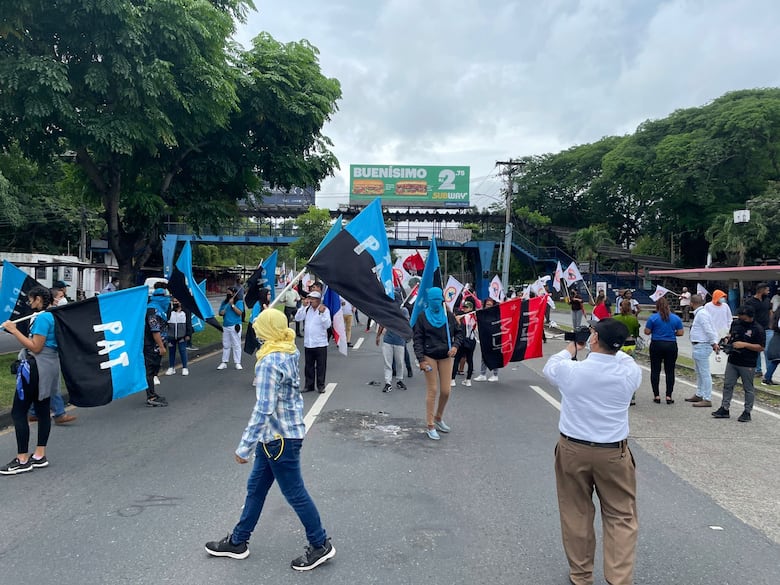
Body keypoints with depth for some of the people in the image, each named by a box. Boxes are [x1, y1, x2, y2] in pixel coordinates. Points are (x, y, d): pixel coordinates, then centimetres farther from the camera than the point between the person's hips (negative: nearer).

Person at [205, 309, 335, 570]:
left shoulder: (270, 363, -25)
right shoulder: (289, 351, 1)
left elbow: (263, 410, -27)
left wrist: (244, 447, -22)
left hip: (279, 437, -9)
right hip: (276, 435, 9)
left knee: (295, 493, 6)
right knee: (256, 488, 19)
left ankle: (320, 545, 21)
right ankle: (237, 541, 34)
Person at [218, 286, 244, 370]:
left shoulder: (239, 302, -4)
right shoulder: (224, 302, 12)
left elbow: (240, 312, -16)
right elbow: (220, 313, 16)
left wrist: (232, 304, -19)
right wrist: (222, 312, -8)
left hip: (235, 326, -5)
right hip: (225, 326, 5)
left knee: (236, 345, -1)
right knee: (225, 345, 11)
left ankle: (238, 363, 5)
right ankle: (224, 362, 17)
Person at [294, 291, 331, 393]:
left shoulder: (325, 310, -7)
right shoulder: (307, 309, 5)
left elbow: (327, 325, -15)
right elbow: (298, 318, -5)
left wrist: (322, 313, -25)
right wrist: (303, 306, -11)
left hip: (320, 343, -4)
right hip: (307, 343, 4)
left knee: (321, 366, 4)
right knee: (308, 366, 12)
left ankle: (321, 385, 16)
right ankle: (308, 385, 22)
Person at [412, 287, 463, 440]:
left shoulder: (448, 315, 5)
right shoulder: (422, 317, -2)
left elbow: (458, 332, 11)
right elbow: (417, 339, -4)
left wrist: (455, 346, -9)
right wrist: (421, 359, -12)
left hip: (446, 357, 3)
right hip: (429, 357, -3)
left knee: (445, 391, 3)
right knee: (432, 391, -2)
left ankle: (438, 418, 29)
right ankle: (431, 426, 7)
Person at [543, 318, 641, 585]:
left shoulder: (570, 370, -14)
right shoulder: (630, 373, -12)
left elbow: (549, 367, 10)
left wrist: (570, 349, 25)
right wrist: (613, 348, 26)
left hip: (573, 450, 0)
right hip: (614, 453, 0)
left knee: (576, 515, 14)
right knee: (621, 517, 11)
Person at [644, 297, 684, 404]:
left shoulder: (653, 317, -7)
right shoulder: (676, 318, 1)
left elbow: (646, 332, -6)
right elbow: (680, 333, 1)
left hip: (656, 345, -2)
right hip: (671, 346, 2)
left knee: (655, 371, 6)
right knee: (670, 371, 7)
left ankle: (656, 396, 6)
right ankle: (669, 396, 5)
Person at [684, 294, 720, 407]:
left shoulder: (701, 314, -17)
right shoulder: (699, 313, 15)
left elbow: (709, 330, -21)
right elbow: (711, 330, 13)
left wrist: (714, 343, -19)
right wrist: (715, 342, 6)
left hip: (701, 347, -11)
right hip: (697, 347, 11)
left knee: (704, 373, -7)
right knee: (699, 373, 21)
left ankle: (707, 399, -4)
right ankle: (699, 395, 33)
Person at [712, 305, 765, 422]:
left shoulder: (758, 329, -12)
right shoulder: (735, 323, 6)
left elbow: (761, 347, -14)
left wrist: (744, 344, -22)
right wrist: (728, 338, 2)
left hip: (747, 365, -6)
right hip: (732, 361, 6)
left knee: (748, 388, 6)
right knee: (728, 385, 8)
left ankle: (747, 412, 16)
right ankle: (724, 409, 15)